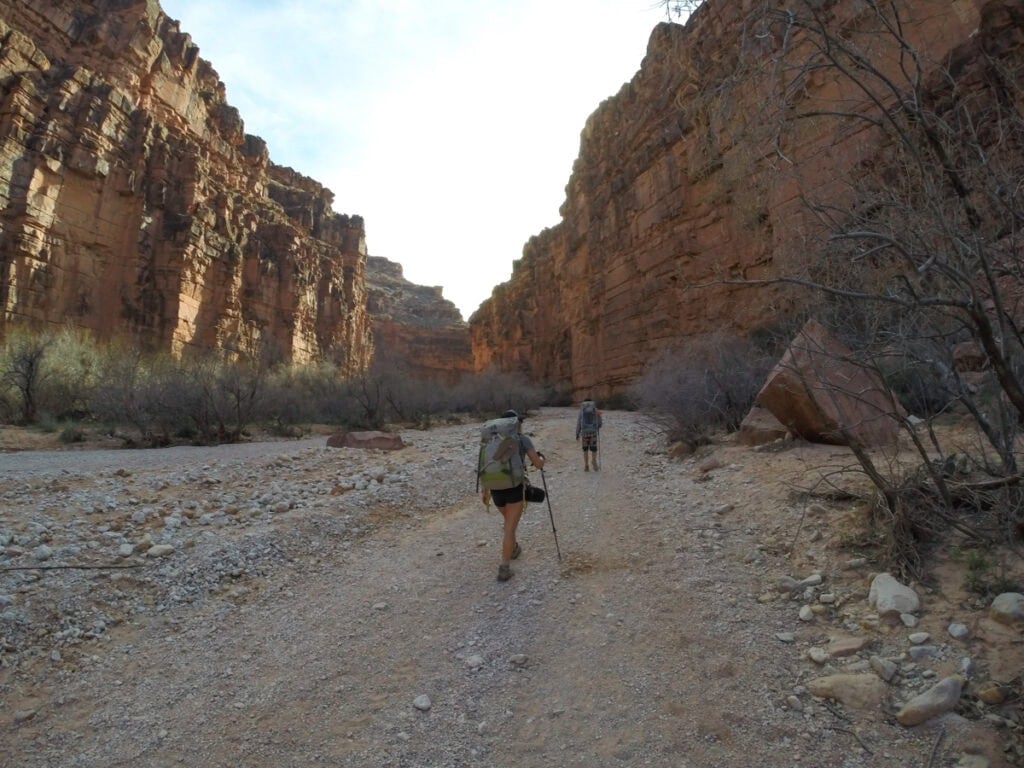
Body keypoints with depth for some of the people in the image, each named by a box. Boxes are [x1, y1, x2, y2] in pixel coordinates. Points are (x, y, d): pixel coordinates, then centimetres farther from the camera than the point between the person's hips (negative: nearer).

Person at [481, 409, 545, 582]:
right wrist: (541, 457, 21)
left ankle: (514, 549, 47)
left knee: (510, 521, 30)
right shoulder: (523, 439, -2)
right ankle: (504, 569, -7)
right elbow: (538, 464, -3)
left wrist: (485, 490, 19)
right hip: (514, 488, -5)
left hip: (496, 489, 5)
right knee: (510, 529, -2)